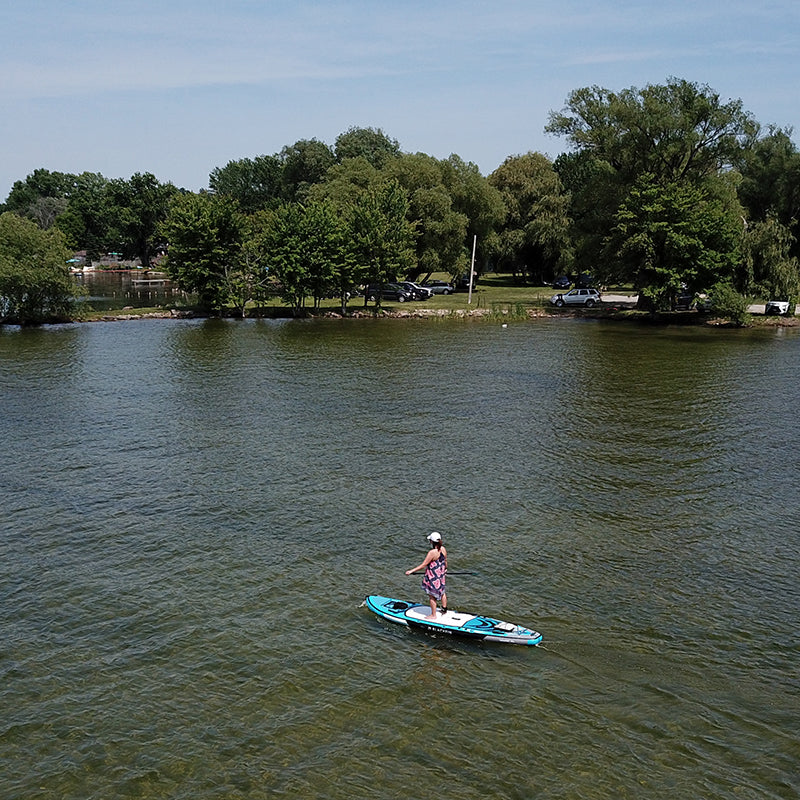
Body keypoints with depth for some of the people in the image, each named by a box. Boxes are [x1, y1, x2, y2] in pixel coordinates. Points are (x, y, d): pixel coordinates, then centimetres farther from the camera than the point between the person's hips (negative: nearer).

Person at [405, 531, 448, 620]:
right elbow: (445, 561, 10)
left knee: (432, 596, 8)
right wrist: (445, 570, 30)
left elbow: (423, 565, -24)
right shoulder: (443, 549, -6)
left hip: (433, 577, -8)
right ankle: (444, 609, 40)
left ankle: (433, 615, 19)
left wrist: (411, 571, -19)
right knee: (442, 591, 25)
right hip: (441, 575, 8)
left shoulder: (432, 552, -28)